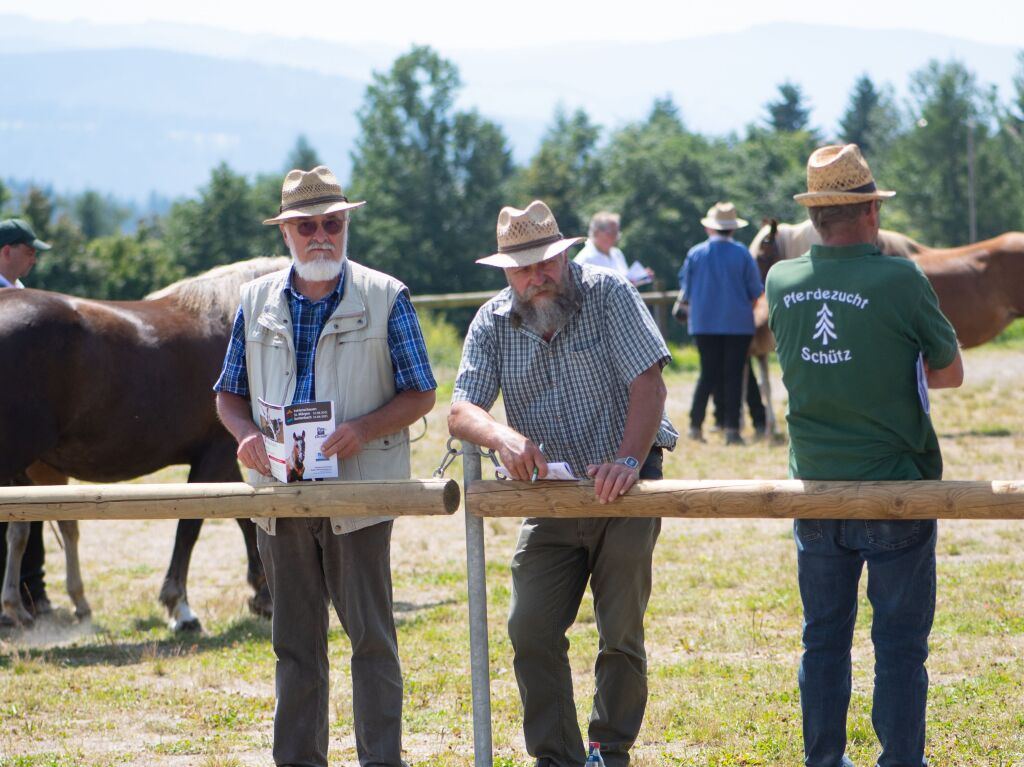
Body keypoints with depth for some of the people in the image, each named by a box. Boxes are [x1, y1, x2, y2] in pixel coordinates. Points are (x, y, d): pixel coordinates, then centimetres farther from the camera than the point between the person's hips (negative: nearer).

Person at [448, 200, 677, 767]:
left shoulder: (607, 294, -8)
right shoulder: (493, 323, 1)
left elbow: (648, 383, -16)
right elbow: (460, 412, -10)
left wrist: (628, 460, -30)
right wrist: (503, 437, -33)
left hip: (622, 489, -3)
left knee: (621, 632, 0)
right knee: (531, 630, -6)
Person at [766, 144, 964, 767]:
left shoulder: (782, 282, -2)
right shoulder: (902, 281, -15)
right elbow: (951, 372, -2)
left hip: (815, 485, 4)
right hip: (895, 484, -4)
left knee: (824, 639, 14)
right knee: (900, 644, 3)